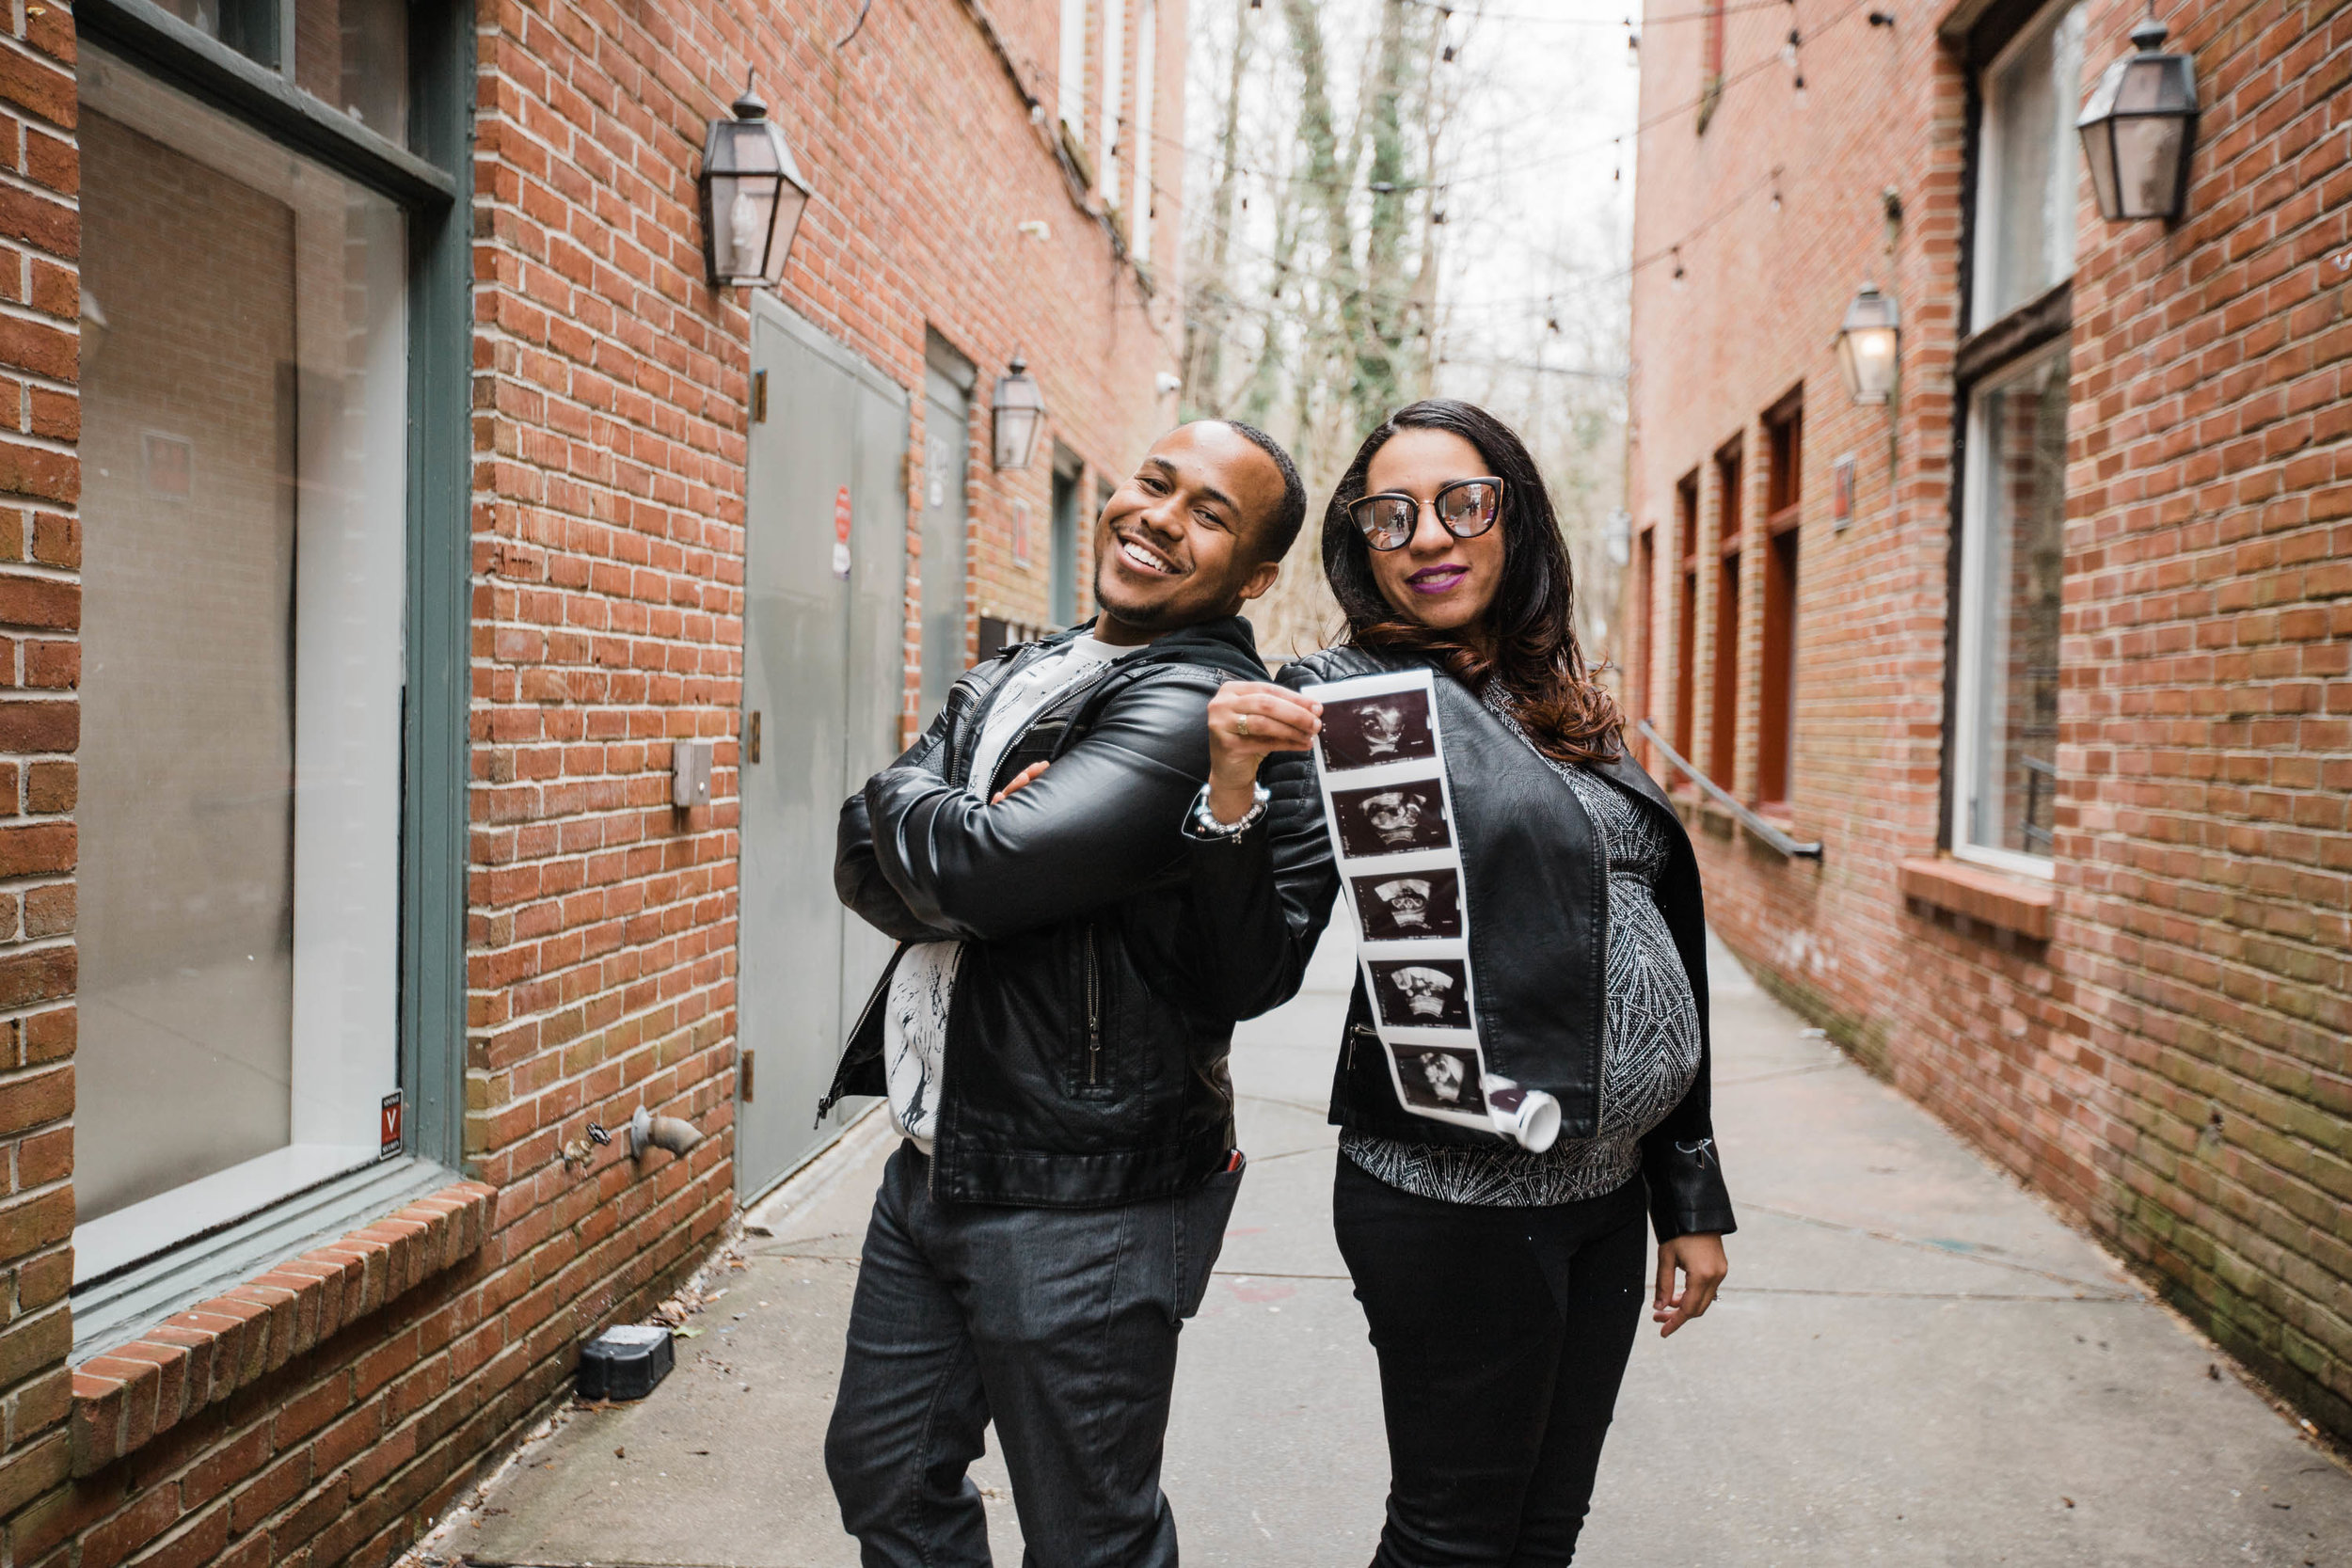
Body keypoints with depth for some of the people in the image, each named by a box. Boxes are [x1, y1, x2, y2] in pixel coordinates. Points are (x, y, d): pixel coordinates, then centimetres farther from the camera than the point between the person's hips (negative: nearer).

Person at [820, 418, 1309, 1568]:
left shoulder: (1195, 708, -17)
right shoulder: (1007, 682, 12)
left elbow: (979, 868, -27)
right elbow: (864, 869, 3)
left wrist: (903, 800, -6)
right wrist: (961, 833, -18)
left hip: (1076, 1206, -8)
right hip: (932, 1161, 8)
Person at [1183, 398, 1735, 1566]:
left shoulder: (1565, 710, 10)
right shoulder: (1344, 697, -8)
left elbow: (1652, 961, 14)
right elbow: (1251, 978, -14)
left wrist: (1690, 1198, 14)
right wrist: (1233, 792, -30)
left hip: (1604, 1192, 7)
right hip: (1457, 1198, -6)